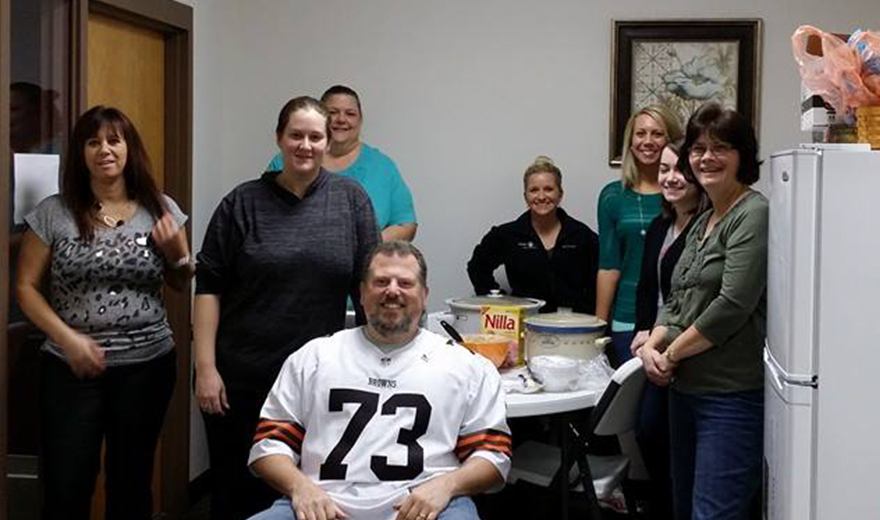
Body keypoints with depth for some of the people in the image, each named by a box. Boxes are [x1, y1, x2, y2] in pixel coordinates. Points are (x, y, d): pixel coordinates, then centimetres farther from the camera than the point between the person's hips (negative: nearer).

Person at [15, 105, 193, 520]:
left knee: (132, 483, 13)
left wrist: (176, 252, -10)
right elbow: (26, 287, 1)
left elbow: (183, 284, 12)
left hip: (147, 365, 1)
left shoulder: (160, 209, 2)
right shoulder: (53, 213, -2)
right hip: (71, 369, -1)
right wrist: (67, 338, -12)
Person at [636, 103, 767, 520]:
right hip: (685, 389, 9)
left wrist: (672, 353, -9)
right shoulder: (701, 223, 16)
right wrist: (653, 344, -2)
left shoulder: (754, 215, -11)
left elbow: (733, 305, -19)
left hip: (732, 396, -9)